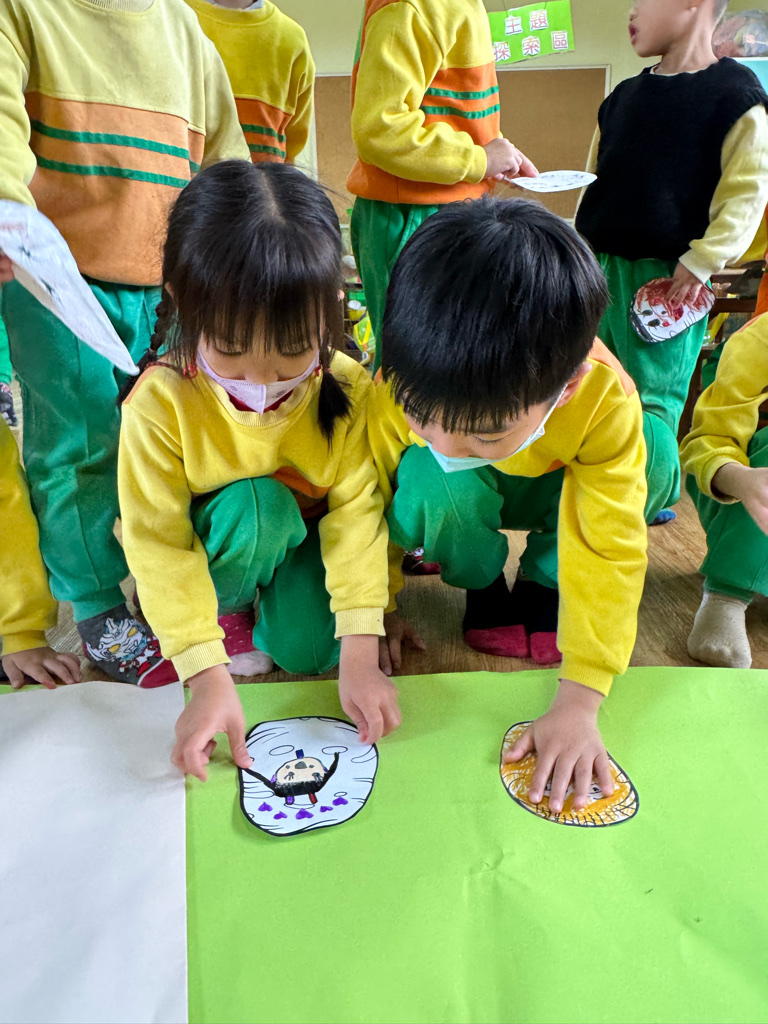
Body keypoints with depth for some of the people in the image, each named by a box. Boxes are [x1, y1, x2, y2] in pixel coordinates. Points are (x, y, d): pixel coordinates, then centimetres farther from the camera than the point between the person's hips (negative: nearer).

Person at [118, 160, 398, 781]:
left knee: (309, 647, -23)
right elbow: (157, 542, -26)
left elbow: (356, 513, -22)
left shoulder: (349, 391, -21)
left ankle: (264, 607, 11)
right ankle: (226, 608, -3)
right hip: (211, 562, -1)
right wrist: (209, 677, -33)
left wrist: (359, 654, -28)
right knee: (252, 505, -32)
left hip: (305, 544, 2)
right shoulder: (161, 402, -27)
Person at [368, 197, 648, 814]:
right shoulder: (401, 394, -35)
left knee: (646, 460, -31)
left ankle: (542, 582, -5)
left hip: (547, 496, 1)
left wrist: (578, 702, -35)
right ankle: (485, 585, -4)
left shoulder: (606, 400, -36)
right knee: (431, 483, -37)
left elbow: (610, 550, -33)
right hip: (460, 504, 0)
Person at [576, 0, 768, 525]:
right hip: (600, 264, 7)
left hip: (669, 277, -7)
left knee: (654, 396, -10)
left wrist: (702, 261, -17)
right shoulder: (625, 96, 18)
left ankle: (655, 497, 7)